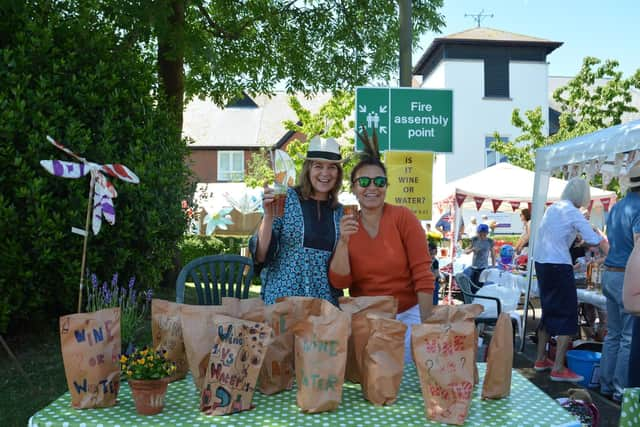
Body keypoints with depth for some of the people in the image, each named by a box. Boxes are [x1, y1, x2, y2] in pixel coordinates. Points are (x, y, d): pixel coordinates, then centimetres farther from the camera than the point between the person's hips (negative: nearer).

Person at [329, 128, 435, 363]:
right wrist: (343, 242, -21)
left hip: (407, 316, -2)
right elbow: (339, 282, -7)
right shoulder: (345, 226, 1)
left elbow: (423, 274, -10)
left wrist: (426, 325, -15)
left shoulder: (403, 217, -8)